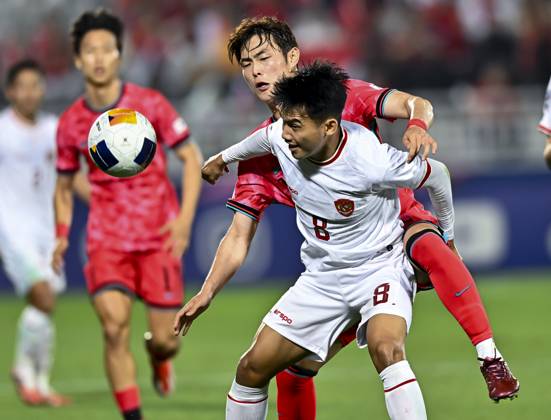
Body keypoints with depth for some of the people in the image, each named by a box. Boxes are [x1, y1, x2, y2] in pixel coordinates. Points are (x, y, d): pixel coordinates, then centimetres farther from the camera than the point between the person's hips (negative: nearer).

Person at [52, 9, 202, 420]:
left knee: (165, 339, 0)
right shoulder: (71, 122, 1)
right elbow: (64, 184, 16)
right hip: (106, 239, 1)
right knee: (114, 328, -19)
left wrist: (185, 218, -13)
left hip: (159, 236, -1)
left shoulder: (150, 103, -6)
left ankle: (159, 356, 39)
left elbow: (191, 156, -1)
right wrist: (62, 235, 1)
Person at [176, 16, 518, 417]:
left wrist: (417, 125, -44)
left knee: (431, 249, -40)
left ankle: (490, 359, -39)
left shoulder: (342, 96, -7)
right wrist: (207, 292, -13)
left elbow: (415, 104, -20)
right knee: (292, 367, 1)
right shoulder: (260, 151, 2)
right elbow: (239, 236, 1)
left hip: (402, 224, -5)